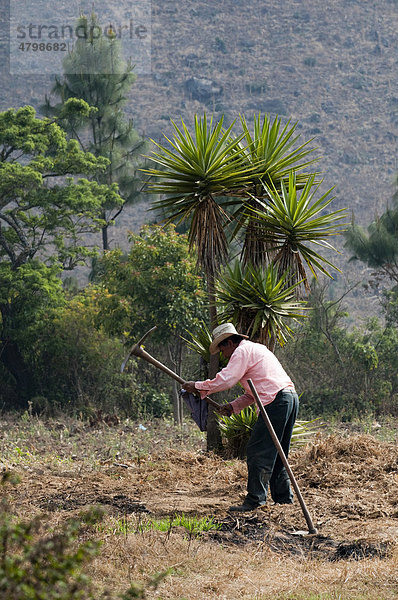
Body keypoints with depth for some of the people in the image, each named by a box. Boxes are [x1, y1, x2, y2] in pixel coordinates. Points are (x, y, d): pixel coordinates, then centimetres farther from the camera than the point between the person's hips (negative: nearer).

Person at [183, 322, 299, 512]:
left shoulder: (242, 351, -2)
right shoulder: (257, 349, 29)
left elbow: (225, 379, -13)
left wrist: (198, 386, -3)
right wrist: (233, 406, 19)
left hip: (276, 402, -10)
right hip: (291, 397, 10)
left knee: (258, 451, -9)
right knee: (277, 453, 15)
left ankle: (255, 499, -12)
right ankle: (283, 496, 16)